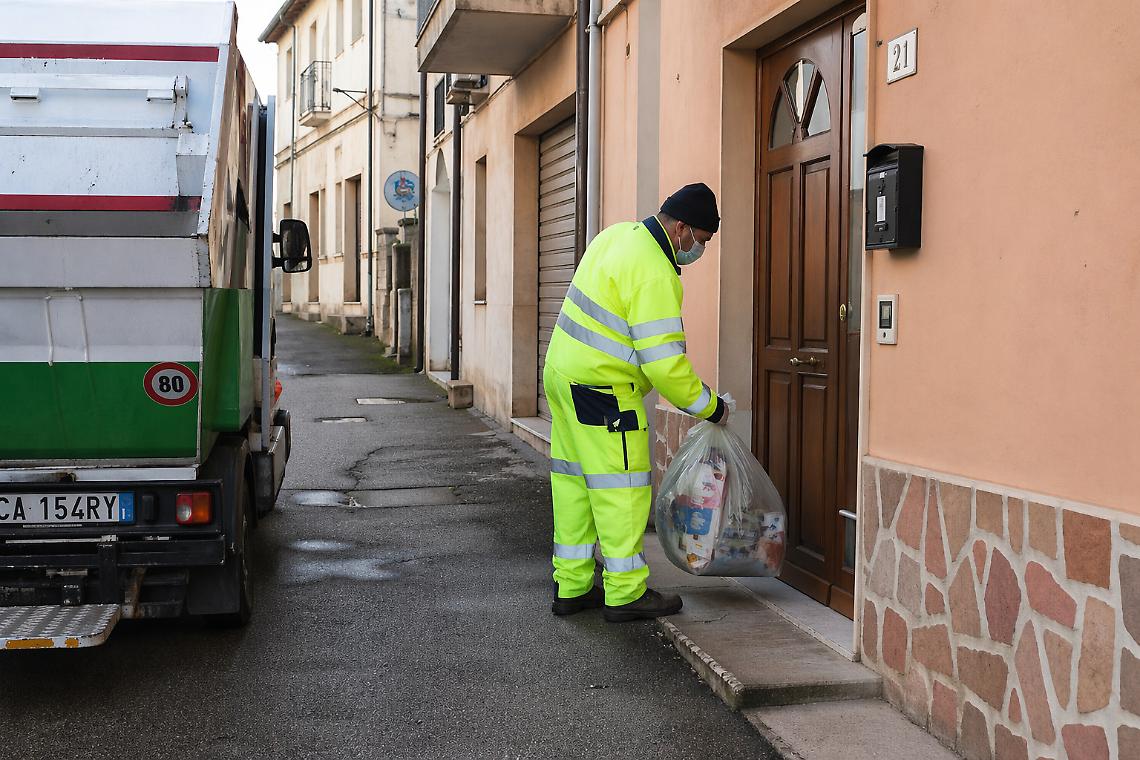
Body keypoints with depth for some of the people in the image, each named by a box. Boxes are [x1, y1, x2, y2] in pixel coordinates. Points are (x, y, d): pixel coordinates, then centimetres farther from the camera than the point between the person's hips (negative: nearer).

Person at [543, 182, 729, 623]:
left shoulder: (619, 235, 10)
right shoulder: (655, 273, -20)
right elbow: (665, 362, -22)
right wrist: (709, 407, -10)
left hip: (562, 372, 10)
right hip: (602, 388, -10)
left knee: (574, 482, 13)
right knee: (622, 487, -2)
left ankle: (572, 586, 21)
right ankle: (626, 594, 4)